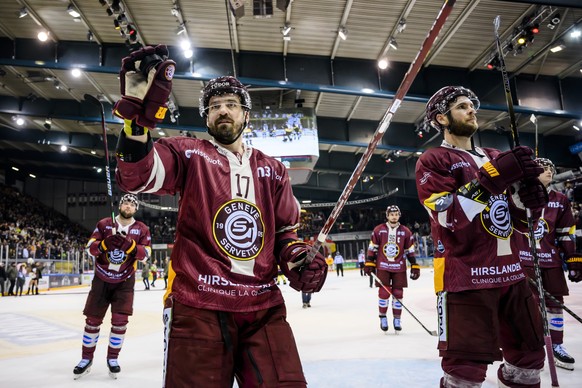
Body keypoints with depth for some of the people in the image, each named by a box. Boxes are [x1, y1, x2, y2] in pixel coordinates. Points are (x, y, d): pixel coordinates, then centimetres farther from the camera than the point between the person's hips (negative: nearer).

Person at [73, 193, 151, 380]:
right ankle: (86, 358, 22)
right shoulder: (104, 224, -2)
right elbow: (90, 248, -7)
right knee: (92, 320, 5)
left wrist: (129, 244, -29)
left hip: (124, 282, -1)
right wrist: (105, 243, -27)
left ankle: (112, 358, 15)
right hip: (101, 279, 1)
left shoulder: (142, 229, -4)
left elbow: (145, 255, -12)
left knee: (120, 321, -4)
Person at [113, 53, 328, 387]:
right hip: (198, 308, -3)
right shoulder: (189, 154, 5)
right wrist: (138, 114, -29)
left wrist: (297, 254, -1)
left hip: (264, 309, 4)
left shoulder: (272, 170, 16)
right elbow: (138, 177, -14)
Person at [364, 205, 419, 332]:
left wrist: (415, 266, 3)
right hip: (382, 267, -1)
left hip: (399, 268, 2)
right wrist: (369, 263, -1)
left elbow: (410, 250, 7)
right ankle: (383, 318, 15)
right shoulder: (378, 230, -2)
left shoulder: (405, 231, 2)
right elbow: (372, 248, 2)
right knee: (384, 293, -2)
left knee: (398, 294, 5)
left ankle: (397, 319, 19)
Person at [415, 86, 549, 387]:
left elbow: (520, 221, 16)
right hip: (464, 277, -7)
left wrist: (531, 193, -5)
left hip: (510, 273, 7)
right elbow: (447, 216, -19)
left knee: (529, 356, 17)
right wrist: (493, 177, -23)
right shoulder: (433, 161, -4)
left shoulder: (495, 158, 16)